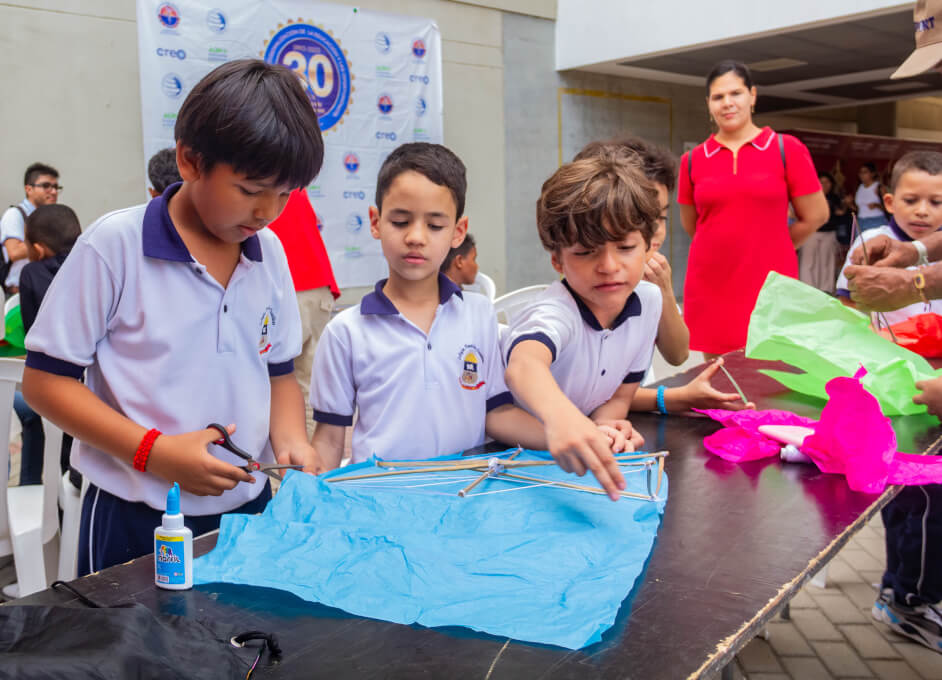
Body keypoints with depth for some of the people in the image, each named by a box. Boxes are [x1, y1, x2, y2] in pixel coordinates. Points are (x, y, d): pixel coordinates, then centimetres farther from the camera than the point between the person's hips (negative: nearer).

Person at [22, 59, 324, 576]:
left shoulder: (269, 252, 3)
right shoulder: (114, 246, -13)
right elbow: (45, 379, -10)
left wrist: (290, 439, -8)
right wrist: (154, 451, -20)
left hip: (249, 510, 5)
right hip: (136, 522, -4)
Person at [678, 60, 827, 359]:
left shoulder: (787, 149, 1)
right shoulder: (693, 160, 6)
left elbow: (815, 215, 5)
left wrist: (769, 250, 12)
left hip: (769, 288, -2)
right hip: (709, 290, 2)